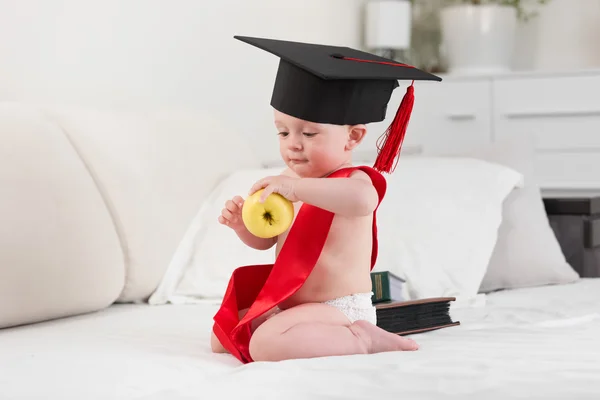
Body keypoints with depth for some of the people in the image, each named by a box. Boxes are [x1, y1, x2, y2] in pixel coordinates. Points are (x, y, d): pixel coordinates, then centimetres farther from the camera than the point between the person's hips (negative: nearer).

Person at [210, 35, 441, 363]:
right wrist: (243, 223, -5)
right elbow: (265, 240, 17)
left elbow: (361, 200, -46)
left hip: (338, 311, -10)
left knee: (265, 343, -31)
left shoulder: (352, 180, -17)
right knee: (222, 336, 16)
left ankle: (362, 340, -16)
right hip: (290, 305, 10)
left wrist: (297, 188, -47)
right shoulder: (292, 177, 8)